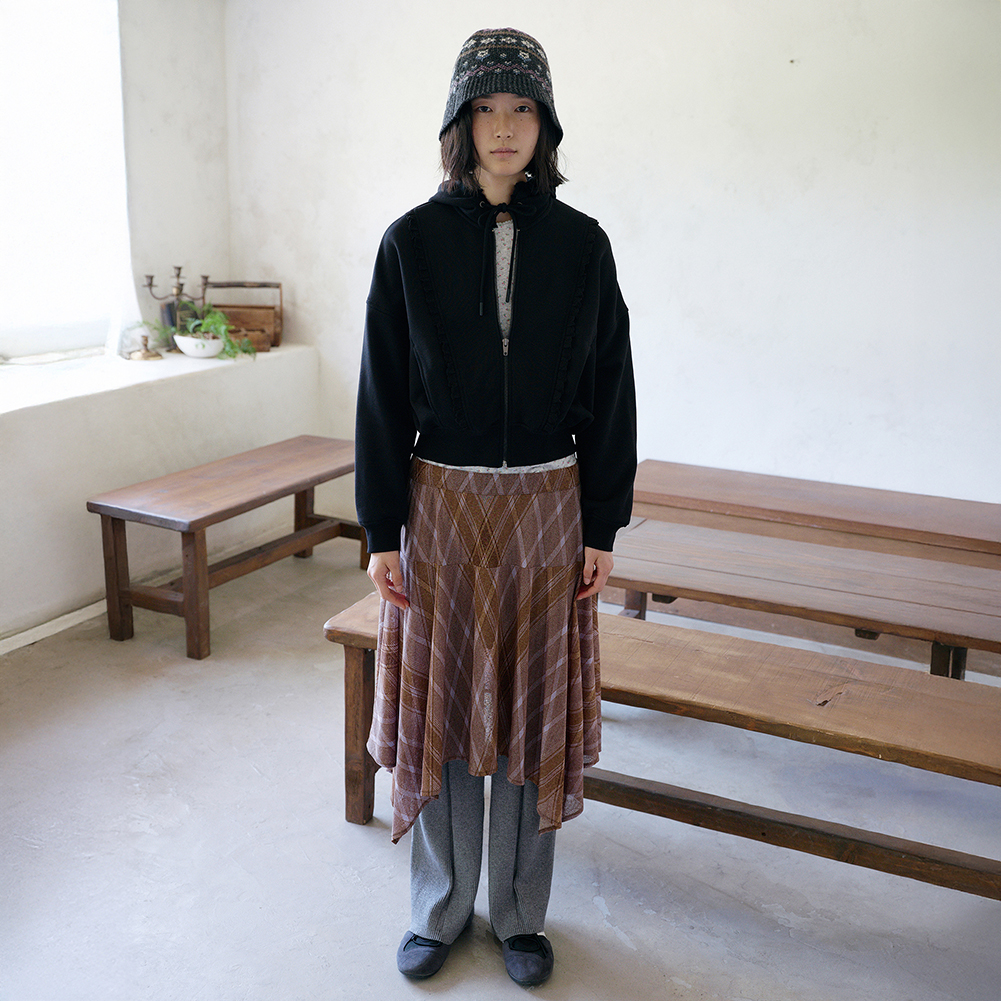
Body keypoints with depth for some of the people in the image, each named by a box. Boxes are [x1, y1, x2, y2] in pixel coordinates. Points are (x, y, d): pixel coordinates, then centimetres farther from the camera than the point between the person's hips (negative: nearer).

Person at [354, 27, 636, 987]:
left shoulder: (580, 243, 0)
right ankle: (439, 910, 30)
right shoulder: (412, 241, -2)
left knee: (534, 709, 9)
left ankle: (520, 914, 29)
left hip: (548, 506, 1)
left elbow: (608, 391, 2)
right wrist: (382, 530, -4)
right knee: (440, 707, 9)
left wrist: (603, 527, 0)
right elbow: (382, 393, -1)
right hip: (442, 505, 0)